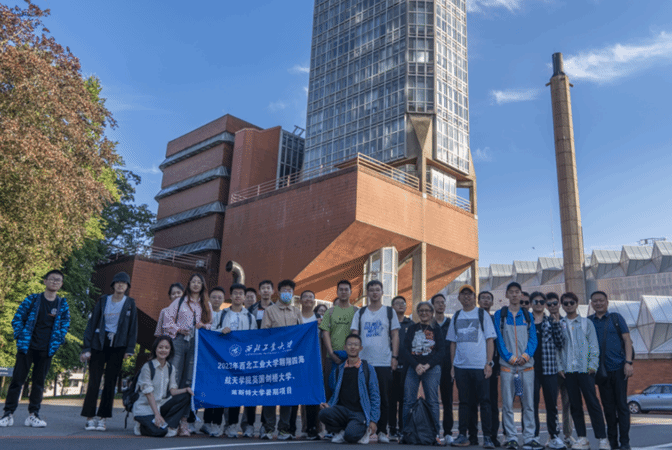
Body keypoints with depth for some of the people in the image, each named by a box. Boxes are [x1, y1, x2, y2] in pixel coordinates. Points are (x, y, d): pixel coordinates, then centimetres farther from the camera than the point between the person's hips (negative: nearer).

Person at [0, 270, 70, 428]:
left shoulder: (63, 304, 5)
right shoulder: (32, 299, -1)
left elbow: (65, 324, 10)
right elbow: (17, 318, 1)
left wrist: (57, 341, -1)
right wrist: (20, 337, -6)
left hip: (47, 350, 2)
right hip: (27, 347, -2)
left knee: (39, 383, 6)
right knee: (17, 379, 0)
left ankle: (33, 415, 13)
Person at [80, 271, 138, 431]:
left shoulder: (130, 303, 6)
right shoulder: (103, 301, 7)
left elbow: (133, 327, 6)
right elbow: (92, 323, 5)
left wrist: (129, 350, -2)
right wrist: (87, 348, -2)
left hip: (117, 346, 0)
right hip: (99, 343, 0)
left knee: (110, 382, 1)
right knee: (94, 381, -5)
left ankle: (102, 418, 9)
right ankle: (90, 418, 2)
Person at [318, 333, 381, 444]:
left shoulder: (367, 368, 2)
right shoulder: (341, 368, 12)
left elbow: (375, 396, 1)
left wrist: (373, 420, -5)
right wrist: (329, 405, -2)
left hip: (359, 413, -3)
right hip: (342, 409, 3)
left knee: (350, 436, -31)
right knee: (323, 413, -29)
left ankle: (363, 430, 6)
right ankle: (340, 431, 3)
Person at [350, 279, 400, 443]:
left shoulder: (389, 312, 8)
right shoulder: (360, 313, 11)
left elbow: (395, 335, 6)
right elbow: (354, 335, 9)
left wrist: (394, 357, -2)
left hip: (384, 362, -1)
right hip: (363, 361, 1)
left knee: (383, 399, 2)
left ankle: (382, 431, 11)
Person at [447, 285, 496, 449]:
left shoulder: (482, 314, 3)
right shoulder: (456, 317, 13)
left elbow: (490, 340, 0)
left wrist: (489, 363, -8)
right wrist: (452, 365, 8)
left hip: (480, 366, -3)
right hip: (460, 366, 3)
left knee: (484, 401, -2)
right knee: (463, 401, 8)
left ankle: (487, 437, 4)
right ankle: (463, 435, 14)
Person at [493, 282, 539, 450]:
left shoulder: (527, 315, 13)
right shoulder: (500, 315, 7)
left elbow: (533, 338, 6)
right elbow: (499, 339, 1)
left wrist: (525, 355, -10)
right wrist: (510, 357, -10)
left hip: (526, 365, 2)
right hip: (507, 365, -2)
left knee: (529, 403, 2)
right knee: (507, 404, -1)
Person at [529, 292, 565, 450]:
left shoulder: (551, 321, 10)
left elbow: (561, 344, 1)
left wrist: (556, 325, -7)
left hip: (549, 368, 1)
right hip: (531, 368, -1)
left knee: (552, 403, 4)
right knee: (532, 403, 2)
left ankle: (554, 436, 13)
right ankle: (534, 435, 10)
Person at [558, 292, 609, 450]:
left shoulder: (586, 323, 6)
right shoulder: (559, 325, 10)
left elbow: (593, 345, 4)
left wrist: (593, 365, -6)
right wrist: (560, 366, 1)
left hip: (585, 368, -2)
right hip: (568, 370, 2)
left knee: (592, 402, -5)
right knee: (575, 404, 4)